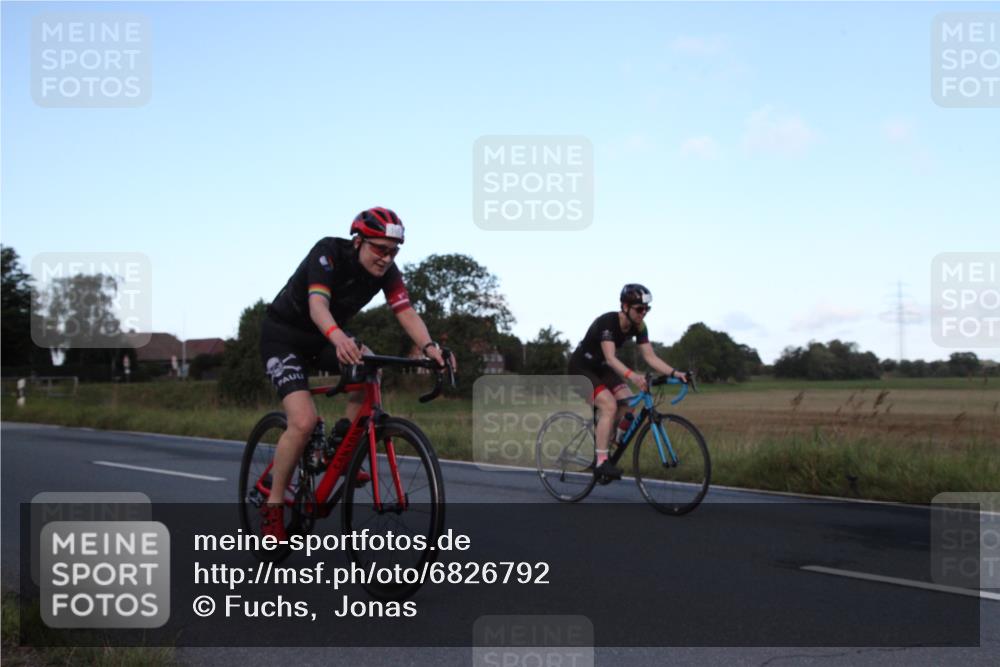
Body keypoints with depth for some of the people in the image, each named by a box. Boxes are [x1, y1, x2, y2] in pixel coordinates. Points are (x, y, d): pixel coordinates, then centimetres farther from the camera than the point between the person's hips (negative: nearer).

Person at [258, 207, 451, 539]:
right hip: (282, 336, -6)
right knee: (304, 421, -23)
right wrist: (338, 337, -63)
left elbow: (406, 313, -21)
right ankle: (273, 506, -7)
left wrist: (429, 346, -42)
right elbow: (318, 304, -42)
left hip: (323, 338, 6)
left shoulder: (386, 270, -12)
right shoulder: (328, 252, -28)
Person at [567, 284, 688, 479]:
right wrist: (632, 376, -57)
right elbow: (610, 358, -41)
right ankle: (601, 461, -23)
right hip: (581, 368, -7)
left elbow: (650, 357, -11)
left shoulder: (638, 326, -9)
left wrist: (674, 373, -27)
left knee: (628, 403, -13)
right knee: (609, 405, -26)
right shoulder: (607, 322, -30)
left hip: (600, 368, 7)